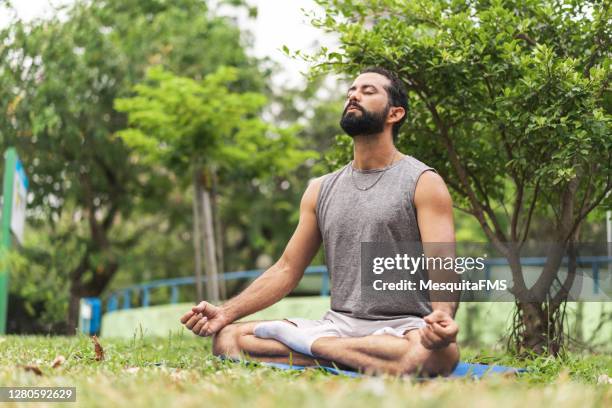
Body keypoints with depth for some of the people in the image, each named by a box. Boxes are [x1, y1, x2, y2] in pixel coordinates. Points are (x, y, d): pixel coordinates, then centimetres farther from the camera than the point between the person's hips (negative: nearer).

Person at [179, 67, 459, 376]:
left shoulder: (423, 183, -1)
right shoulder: (321, 190, 15)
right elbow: (286, 270, 14)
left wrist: (443, 315, -36)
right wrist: (224, 313, 0)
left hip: (404, 327, -3)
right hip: (338, 324, 4)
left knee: (441, 352, -40)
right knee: (227, 338, -14)